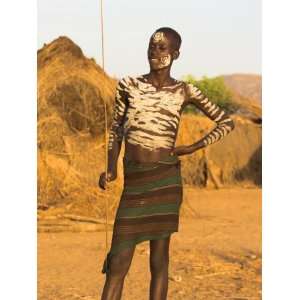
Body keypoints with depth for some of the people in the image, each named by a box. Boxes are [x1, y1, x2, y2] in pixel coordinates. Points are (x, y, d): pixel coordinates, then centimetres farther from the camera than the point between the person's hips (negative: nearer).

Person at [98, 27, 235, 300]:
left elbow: (227, 122, 11)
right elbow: (116, 129, 13)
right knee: (118, 264, -3)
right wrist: (111, 169, 0)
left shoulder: (185, 92, 3)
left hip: (165, 181, -1)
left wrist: (195, 147, 1)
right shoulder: (128, 85, 5)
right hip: (134, 183, 1)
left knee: (159, 260, 3)